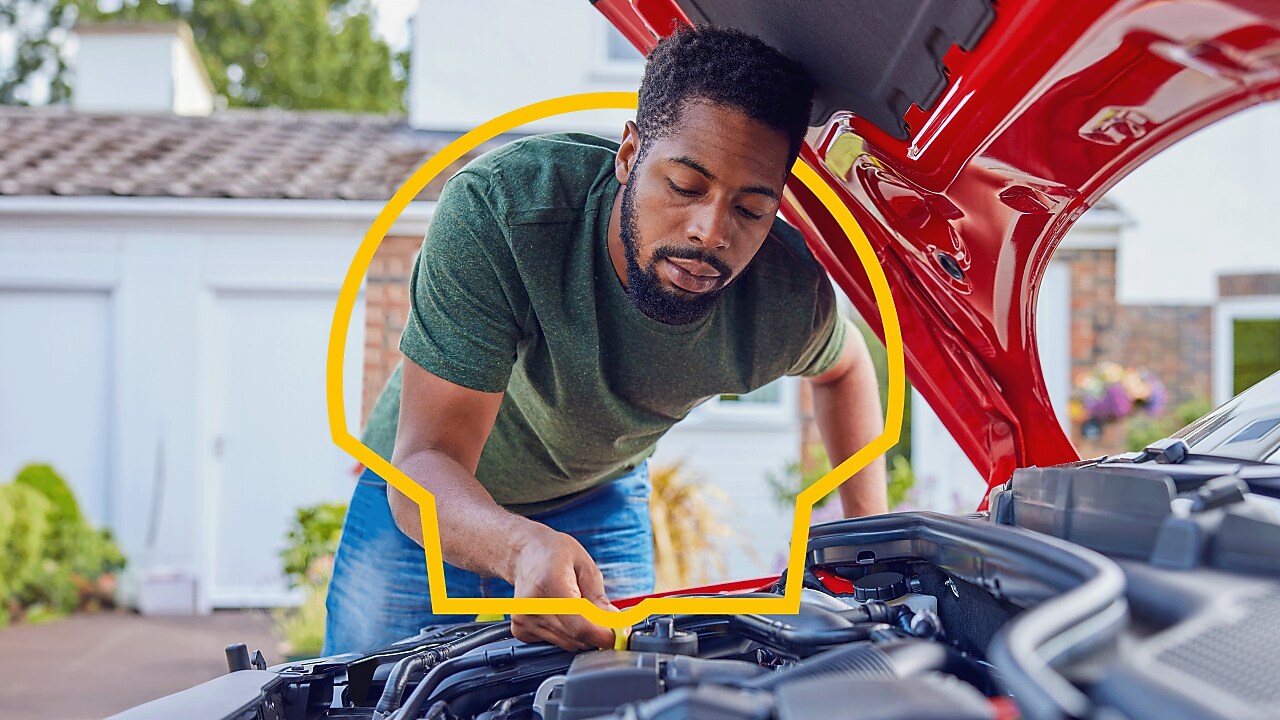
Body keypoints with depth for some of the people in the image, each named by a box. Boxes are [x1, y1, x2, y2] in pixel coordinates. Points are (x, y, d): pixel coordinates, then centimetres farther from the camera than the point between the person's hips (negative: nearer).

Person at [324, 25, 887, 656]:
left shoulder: (790, 295, -27)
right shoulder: (498, 206, -39)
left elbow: (845, 365, 1)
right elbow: (426, 462, -41)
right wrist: (522, 547, -62)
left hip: (600, 499, 2)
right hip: (427, 501, -2)